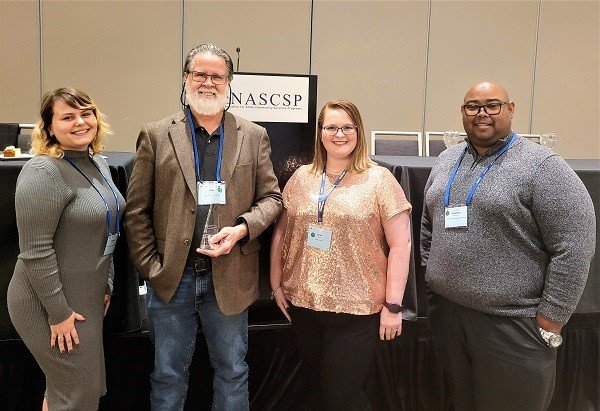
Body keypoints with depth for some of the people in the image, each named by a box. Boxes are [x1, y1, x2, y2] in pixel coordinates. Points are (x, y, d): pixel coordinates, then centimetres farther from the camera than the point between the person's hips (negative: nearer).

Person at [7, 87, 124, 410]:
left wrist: (106, 285, 14)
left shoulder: (98, 164, 7)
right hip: (50, 304, -8)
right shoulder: (43, 172, -20)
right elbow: (35, 251, -22)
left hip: (87, 298, 8)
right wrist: (59, 312, -18)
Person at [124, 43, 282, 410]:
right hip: (170, 280, 0)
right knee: (168, 376, 16)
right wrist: (149, 267, -6)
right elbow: (137, 211, 0)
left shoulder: (254, 136, 3)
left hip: (229, 279, 1)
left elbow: (271, 197, 5)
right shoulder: (156, 135, 0)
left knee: (233, 373, 17)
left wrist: (242, 228, -13)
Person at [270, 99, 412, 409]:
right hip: (302, 304, 4)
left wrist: (393, 305, -10)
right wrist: (276, 284, 8)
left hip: (356, 309, -4)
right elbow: (281, 232, 12)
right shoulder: (301, 177, 6)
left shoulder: (379, 179, -6)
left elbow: (400, 245, -7)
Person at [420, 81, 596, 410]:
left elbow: (575, 246, -14)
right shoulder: (446, 161, 9)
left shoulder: (541, 166, -11)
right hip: (445, 314, 6)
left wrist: (550, 320, -14)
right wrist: (433, 278, 12)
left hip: (511, 325, -5)